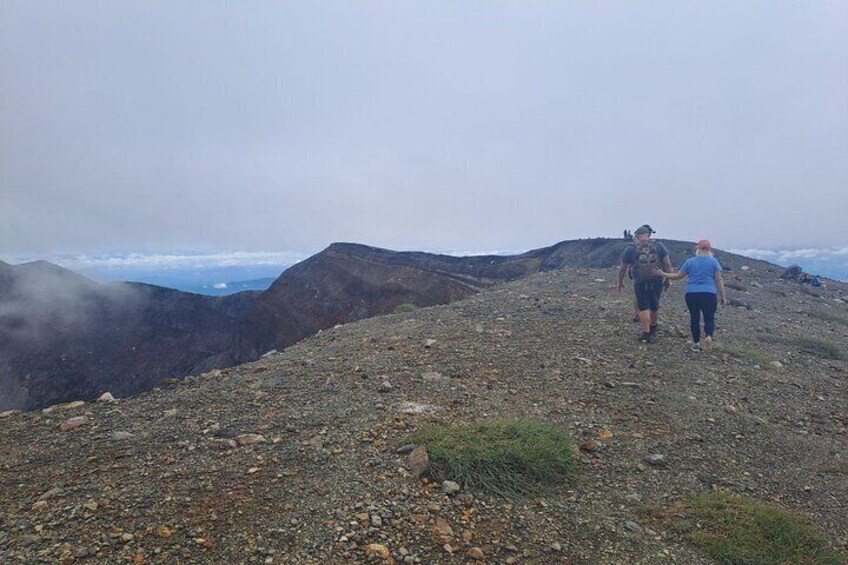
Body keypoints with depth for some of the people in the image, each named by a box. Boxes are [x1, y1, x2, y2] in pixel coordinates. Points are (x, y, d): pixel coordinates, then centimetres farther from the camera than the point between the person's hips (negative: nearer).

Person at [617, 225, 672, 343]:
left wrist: (620, 282, 18)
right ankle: (653, 329, 38)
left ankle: (646, 334, 3)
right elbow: (667, 264, -1)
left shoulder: (630, 249, 0)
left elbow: (623, 268, 6)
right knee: (654, 306, 20)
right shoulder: (659, 246, 4)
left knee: (643, 308, 7)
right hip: (657, 281, 3)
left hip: (640, 283, -2)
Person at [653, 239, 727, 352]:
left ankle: (696, 343, 15)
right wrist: (723, 296, 4)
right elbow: (718, 280, 0)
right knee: (709, 318, 9)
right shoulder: (714, 261, 2)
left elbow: (678, 275, 8)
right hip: (709, 294, -1)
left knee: (694, 318, 11)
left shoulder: (690, 261, 4)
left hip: (691, 294, 1)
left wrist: (663, 274, 18)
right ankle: (708, 335, -19)